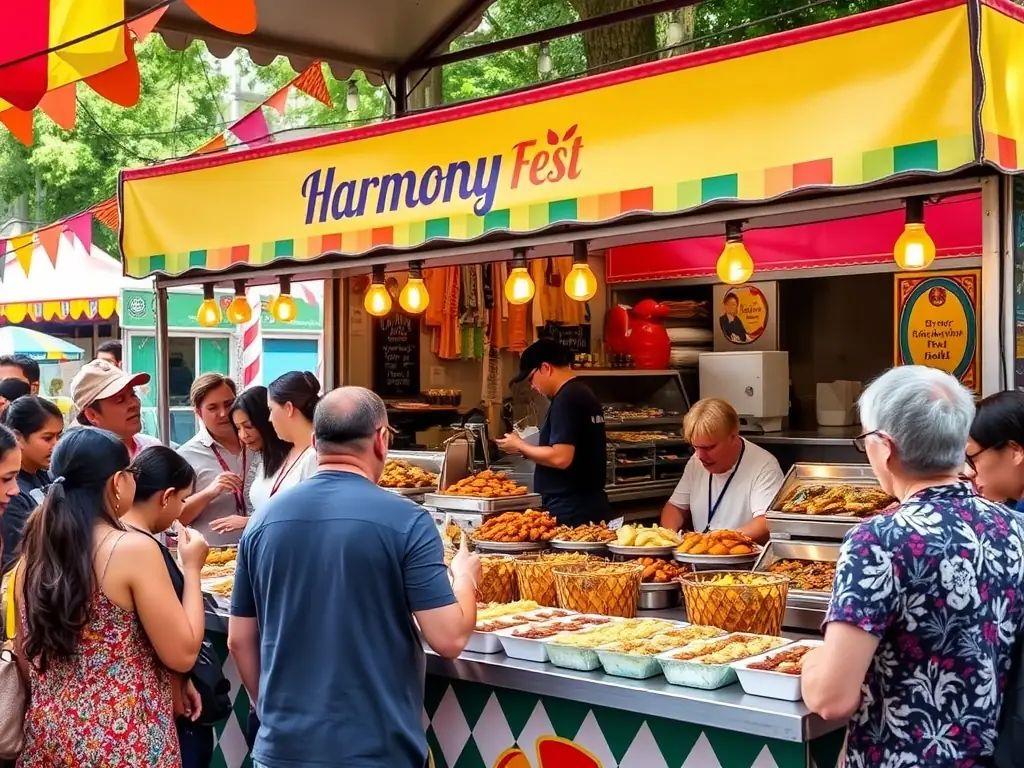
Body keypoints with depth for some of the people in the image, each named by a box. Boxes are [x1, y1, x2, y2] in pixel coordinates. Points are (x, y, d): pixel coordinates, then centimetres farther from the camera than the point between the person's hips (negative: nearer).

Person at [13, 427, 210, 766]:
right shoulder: (134, 548, -16)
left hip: (48, 736, 6)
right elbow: (182, 655, -13)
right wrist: (191, 569, -3)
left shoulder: (33, 553, 2)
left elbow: (25, 660, 10)